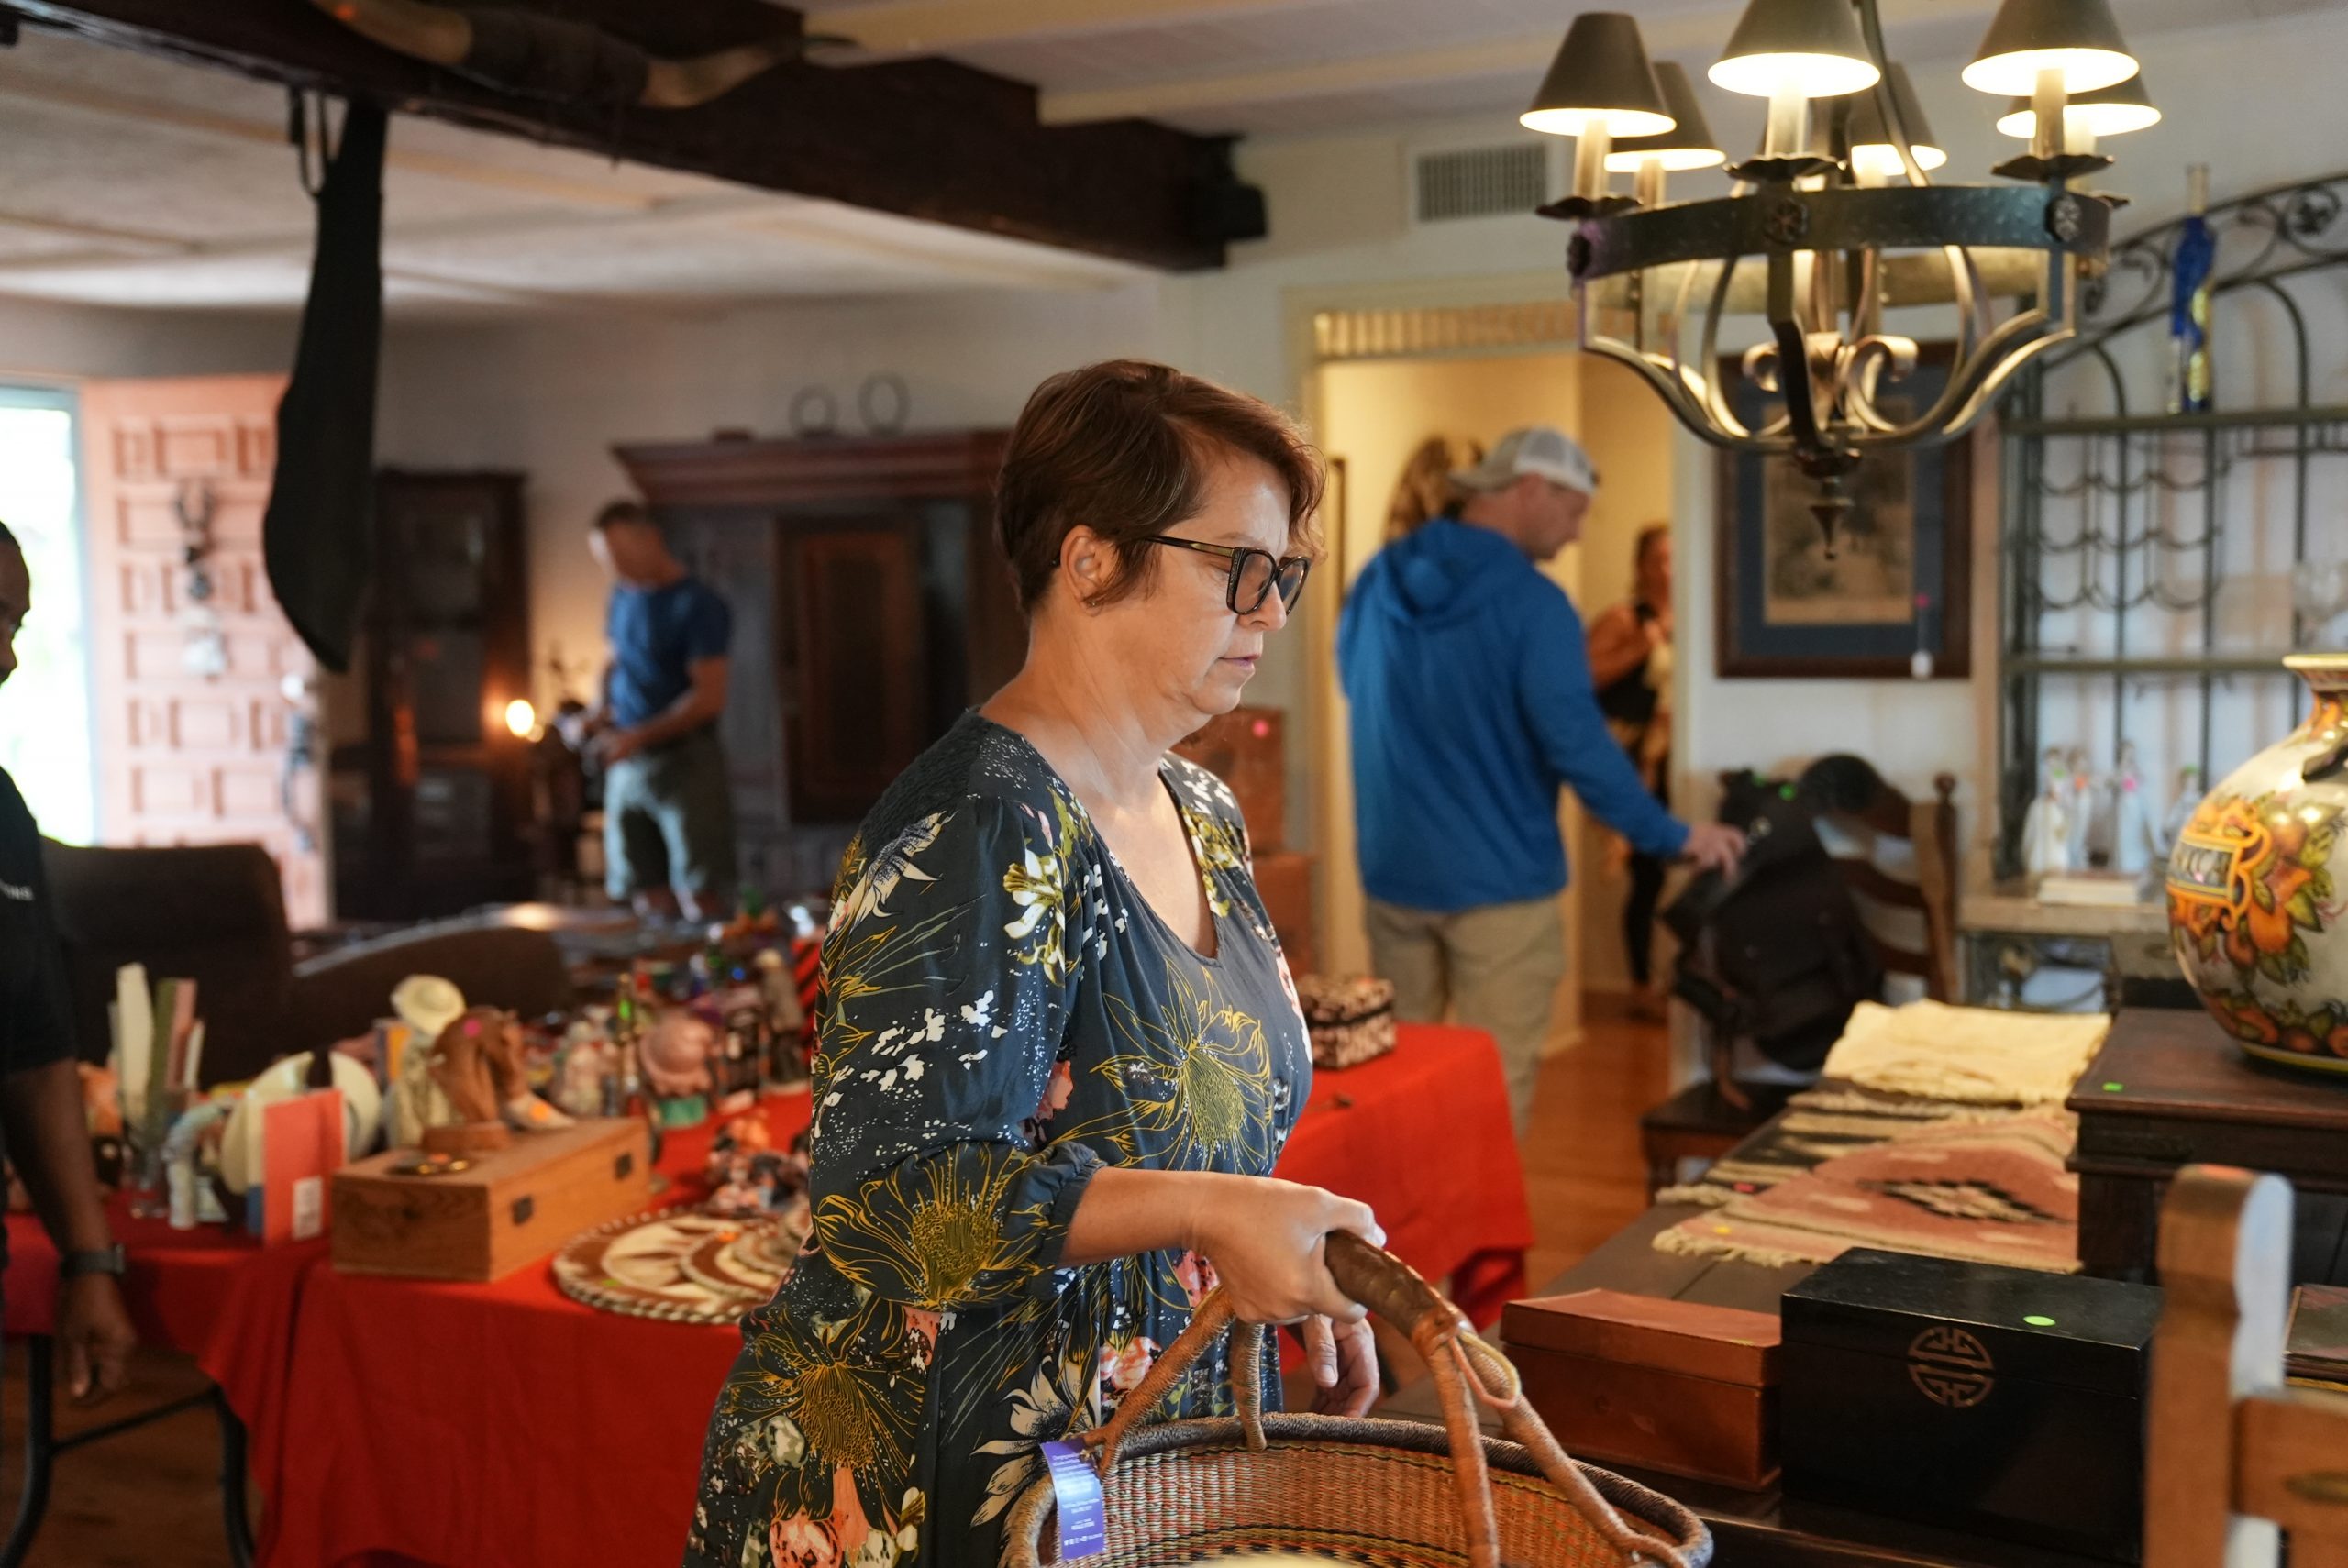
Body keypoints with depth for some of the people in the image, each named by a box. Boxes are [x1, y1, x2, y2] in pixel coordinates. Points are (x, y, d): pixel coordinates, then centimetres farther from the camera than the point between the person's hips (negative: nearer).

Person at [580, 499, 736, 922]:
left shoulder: (697, 605, -11)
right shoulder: (624, 596, 12)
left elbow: (709, 697, -15)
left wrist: (639, 737, -21)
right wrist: (602, 707, 5)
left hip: (684, 760, -7)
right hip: (628, 766, 7)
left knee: (701, 897, -8)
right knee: (651, 897, 7)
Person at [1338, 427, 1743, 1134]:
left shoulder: (1378, 582, 5)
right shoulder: (1531, 603, -16)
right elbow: (1576, 744, -20)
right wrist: (1670, 836, -9)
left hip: (1392, 872, 6)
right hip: (1497, 881, -6)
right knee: (1495, 1086, 4)